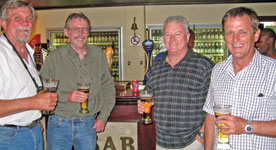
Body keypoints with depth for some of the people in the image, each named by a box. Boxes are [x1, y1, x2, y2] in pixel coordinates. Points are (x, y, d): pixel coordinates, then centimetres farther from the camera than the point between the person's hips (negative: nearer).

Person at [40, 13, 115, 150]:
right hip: (59, 124, -2)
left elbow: (108, 87, 10)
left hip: (88, 125, 2)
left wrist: (103, 117, 4)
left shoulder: (98, 54, 3)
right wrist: (66, 97, -19)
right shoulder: (54, 57, -5)